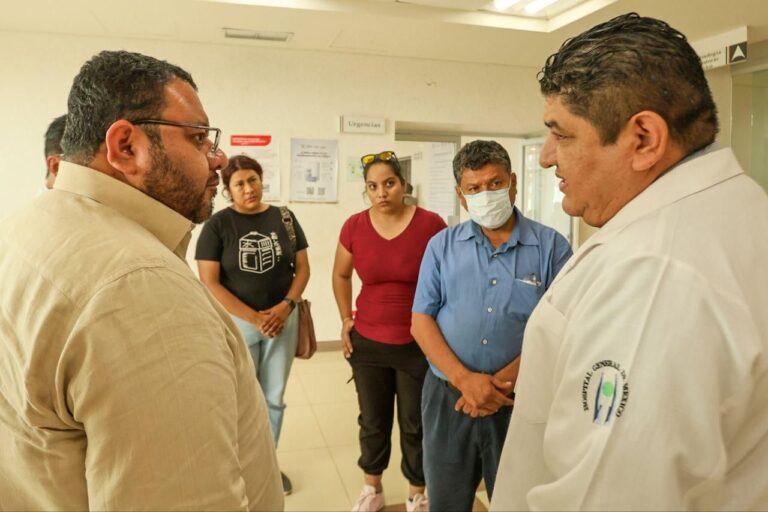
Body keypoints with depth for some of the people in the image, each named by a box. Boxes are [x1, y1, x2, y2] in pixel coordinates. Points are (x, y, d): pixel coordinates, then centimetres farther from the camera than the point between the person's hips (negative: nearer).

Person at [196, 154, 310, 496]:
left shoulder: (284, 218, 2)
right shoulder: (217, 225, -6)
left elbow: (302, 268, 4)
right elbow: (210, 282, -11)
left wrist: (285, 306, -12)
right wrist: (255, 318, -15)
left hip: (283, 320, 3)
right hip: (237, 321, -2)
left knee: (273, 398, 13)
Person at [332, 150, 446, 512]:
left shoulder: (430, 224, -12)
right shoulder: (354, 226, -4)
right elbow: (340, 275, 13)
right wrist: (346, 319, 7)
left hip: (418, 345, -2)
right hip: (367, 343, 3)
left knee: (415, 423, 12)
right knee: (373, 421, 18)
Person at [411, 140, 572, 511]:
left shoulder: (551, 246, -4)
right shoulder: (442, 246, 2)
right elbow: (421, 320, -2)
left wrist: (503, 380, -16)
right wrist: (464, 379, -15)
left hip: (521, 400, -1)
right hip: (447, 397, 2)